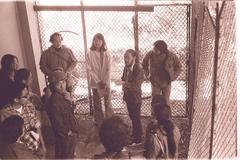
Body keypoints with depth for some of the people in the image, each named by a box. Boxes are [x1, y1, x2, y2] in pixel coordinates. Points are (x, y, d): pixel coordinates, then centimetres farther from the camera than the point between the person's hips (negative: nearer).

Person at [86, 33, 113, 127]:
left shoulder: (106, 54, -1)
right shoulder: (89, 54, -4)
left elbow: (108, 69, -3)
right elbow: (89, 70, -7)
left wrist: (105, 82, -12)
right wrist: (98, 81, -12)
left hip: (106, 83, 1)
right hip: (95, 83, -1)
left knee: (108, 103, 6)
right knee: (97, 104, 7)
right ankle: (99, 123, 18)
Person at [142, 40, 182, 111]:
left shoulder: (171, 56, -19)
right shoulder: (150, 55, -17)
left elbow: (178, 67, -2)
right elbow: (144, 64, 4)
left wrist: (173, 77, -8)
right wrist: (147, 75, 0)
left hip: (166, 83, 0)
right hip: (155, 83, 0)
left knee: (166, 102, 12)